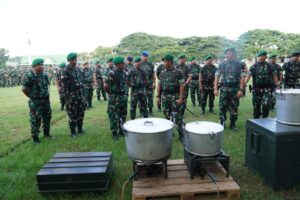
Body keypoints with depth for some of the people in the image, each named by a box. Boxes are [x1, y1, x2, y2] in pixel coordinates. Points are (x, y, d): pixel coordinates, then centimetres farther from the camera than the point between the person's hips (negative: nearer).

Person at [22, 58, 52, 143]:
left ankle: (46, 133, 32)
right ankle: (35, 136, 17)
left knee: (47, 117, 15)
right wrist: (32, 97, -3)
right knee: (36, 120, 2)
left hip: (46, 101, 6)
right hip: (35, 102, -6)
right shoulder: (29, 76, -15)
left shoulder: (44, 75, 5)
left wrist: (46, 95, 12)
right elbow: (24, 89, -12)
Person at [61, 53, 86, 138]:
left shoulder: (78, 69, 10)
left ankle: (80, 129, 26)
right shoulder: (66, 71, -10)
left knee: (81, 113, 11)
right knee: (73, 115, 1)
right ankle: (73, 132, 14)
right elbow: (64, 85, -14)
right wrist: (67, 97, -17)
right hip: (72, 96, -6)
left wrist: (83, 94, 12)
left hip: (80, 95, 6)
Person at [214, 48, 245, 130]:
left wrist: (241, 90, -12)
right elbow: (217, 77, 5)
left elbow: (242, 78, -2)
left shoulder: (239, 64, 2)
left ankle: (232, 124, 18)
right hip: (224, 89, 1)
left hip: (235, 89, 0)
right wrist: (215, 89, -3)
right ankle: (222, 123, 16)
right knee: (222, 107, 2)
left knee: (234, 107, 6)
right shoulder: (222, 65, 6)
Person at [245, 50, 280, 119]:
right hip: (256, 90, 1)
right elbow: (248, 76, -7)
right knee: (256, 107, 7)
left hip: (267, 90, -1)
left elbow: (274, 77, 9)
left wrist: (278, 86, 1)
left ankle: (265, 119, 4)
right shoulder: (253, 67, 3)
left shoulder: (270, 67, 5)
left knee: (266, 104, -17)